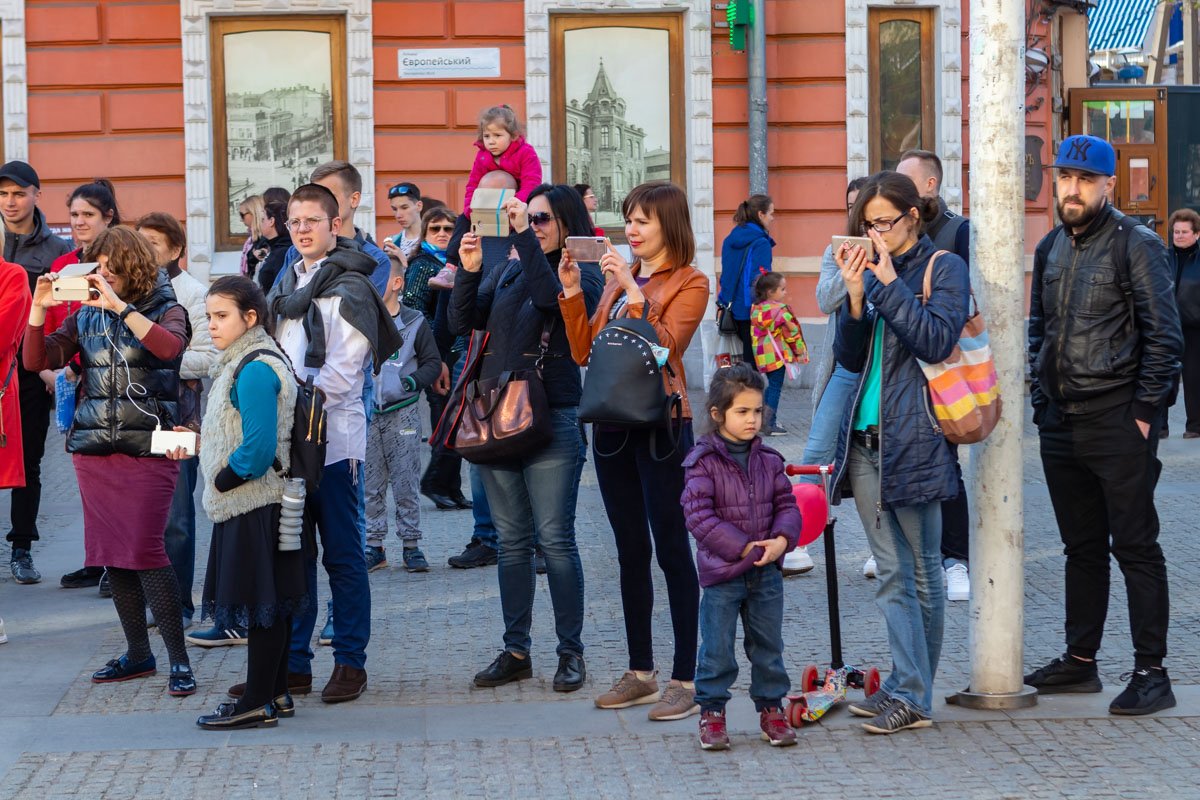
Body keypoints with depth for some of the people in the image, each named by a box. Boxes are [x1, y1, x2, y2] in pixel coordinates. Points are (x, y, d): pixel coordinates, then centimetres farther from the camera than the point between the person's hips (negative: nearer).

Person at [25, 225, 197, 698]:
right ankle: (137, 654, 18)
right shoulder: (86, 316, 12)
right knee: (110, 554, 7)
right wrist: (38, 310, -10)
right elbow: (37, 360, 4)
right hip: (93, 448, 5)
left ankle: (179, 659, -6)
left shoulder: (166, 310, 1)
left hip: (148, 448, -5)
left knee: (144, 551, -12)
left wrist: (119, 306, -25)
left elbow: (170, 346, -23)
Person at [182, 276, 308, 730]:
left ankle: (257, 704, 0)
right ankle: (275, 694, 21)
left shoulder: (255, 371, -19)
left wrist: (220, 481, -14)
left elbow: (258, 449, -24)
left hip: (254, 504, -10)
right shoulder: (242, 363, 13)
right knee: (269, 602, 14)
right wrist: (197, 444, 11)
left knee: (259, 601, -5)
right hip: (255, 502, 10)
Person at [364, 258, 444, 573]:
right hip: (366, 414, 1)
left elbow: (433, 363, 4)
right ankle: (374, 546, 11)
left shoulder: (414, 322, 1)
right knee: (370, 484, 4)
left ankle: (411, 545, 10)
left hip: (402, 413, -1)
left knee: (406, 483, 2)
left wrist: (411, 382, -11)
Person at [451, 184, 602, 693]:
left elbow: (549, 298, -24)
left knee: (555, 539, -5)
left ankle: (571, 652, 4)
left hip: (551, 420, -6)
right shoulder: (506, 272, 13)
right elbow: (463, 323, 7)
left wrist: (524, 236, -24)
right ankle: (515, 652, 15)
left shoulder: (582, 275, -3)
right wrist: (469, 271, -7)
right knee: (511, 541, 9)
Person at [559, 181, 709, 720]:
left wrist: (633, 292, -21)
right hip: (612, 423, 7)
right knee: (630, 551, 12)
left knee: (671, 549, -5)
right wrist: (571, 292, 0)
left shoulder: (689, 283, -3)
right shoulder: (619, 278, 14)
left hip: (661, 425, -7)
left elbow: (664, 347, -18)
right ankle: (640, 672, 19)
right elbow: (583, 351, 10)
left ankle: (686, 679, -1)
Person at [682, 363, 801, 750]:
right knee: (717, 649, 2)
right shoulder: (703, 462, -11)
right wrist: (744, 548, -18)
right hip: (721, 573, -4)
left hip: (767, 572, 4)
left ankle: (771, 707, 24)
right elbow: (698, 515, -17)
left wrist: (782, 539, -12)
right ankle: (712, 711, 14)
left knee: (768, 646, 12)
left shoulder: (768, 460, 5)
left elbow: (787, 504, 9)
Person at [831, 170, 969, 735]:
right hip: (865, 437, 6)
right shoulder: (871, 271, 14)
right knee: (892, 573, 4)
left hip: (914, 439, -6)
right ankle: (907, 690, 6)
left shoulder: (943, 268, -1)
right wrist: (855, 294, -5)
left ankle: (912, 694, 5)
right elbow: (849, 358, 9)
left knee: (923, 571, 2)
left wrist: (889, 283, -14)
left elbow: (936, 340, -15)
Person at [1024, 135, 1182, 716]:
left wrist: (1144, 412, -13)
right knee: (1082, 547, 14)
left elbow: (1164, 336, -10)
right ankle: (1080, 661, 21)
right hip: (1060, 423, 7)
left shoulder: (1137, 246, -7)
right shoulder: (1050, 249, 13)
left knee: (1135, 547, -4)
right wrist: (1039, 397, 12)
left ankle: (1151, 671, -1)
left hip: (1117, 422, -7)